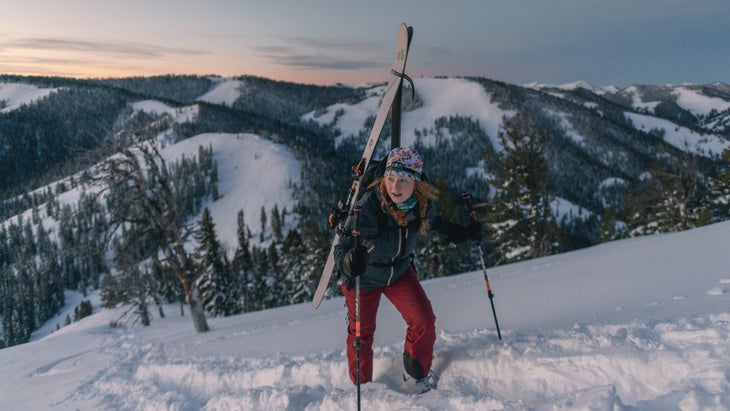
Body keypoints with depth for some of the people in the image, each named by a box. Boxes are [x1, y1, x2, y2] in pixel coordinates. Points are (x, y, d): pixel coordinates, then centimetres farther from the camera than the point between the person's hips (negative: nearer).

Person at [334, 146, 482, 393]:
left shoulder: (423, 203, -19)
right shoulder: (369, 205, -35)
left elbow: (433, 222, 7)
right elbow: (343, 245, -38)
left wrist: (463, 233, -4)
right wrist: (347, 262, -60)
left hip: (401, 271, 3)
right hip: (363, 277, -3)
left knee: (424, 322, -5)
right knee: (361, 334, 11)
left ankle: (417, 373, 25)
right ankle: (362, 386, 39)